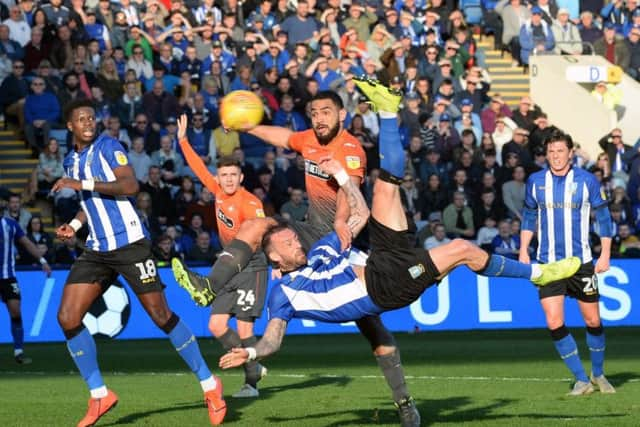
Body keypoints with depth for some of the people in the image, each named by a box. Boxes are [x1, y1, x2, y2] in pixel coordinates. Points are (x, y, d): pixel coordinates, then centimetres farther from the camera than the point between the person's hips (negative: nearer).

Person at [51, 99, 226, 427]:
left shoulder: (108, 147, -7)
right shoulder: (71, 161, 14)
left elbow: (130, 186, -21)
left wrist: (83, 184, -24)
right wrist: (74, 225, 10)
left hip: (129, 243, -7)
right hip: (97, 250, 7)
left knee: (161, 315, -6)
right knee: (67, 318, -6)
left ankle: (210, 386, 6)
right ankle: (99, 395, 3)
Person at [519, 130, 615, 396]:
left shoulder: (587, 181, -4)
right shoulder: (536, 182, 3)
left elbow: (603, 217, 2)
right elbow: (528, 217, 14)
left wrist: (605, 255, -3)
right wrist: (523, 251, 7)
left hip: (581, 261, -1)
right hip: (549, 264, 1)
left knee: (593, 321, 5)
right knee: (554, 324, -9)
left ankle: (598, 374, 27)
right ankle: (581, 380, 1)